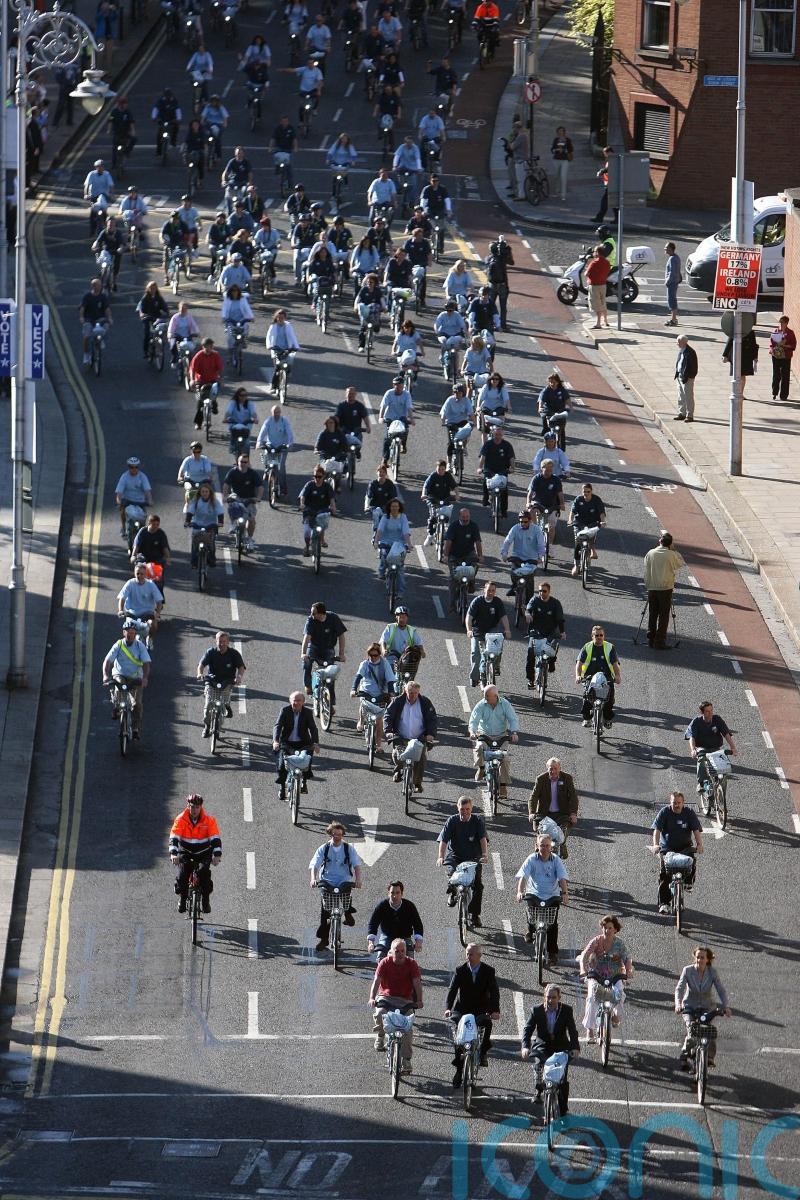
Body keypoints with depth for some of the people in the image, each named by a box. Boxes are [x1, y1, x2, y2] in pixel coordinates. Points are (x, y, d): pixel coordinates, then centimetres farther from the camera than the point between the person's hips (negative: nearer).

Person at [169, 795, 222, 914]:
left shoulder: (208, 820, -13)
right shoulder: (181, 819, -13)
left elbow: (216, 839, -18)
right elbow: (174, 837, -21)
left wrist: (217, 855, -34)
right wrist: (173, 854, -37)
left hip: (204, 853, -1)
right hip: (185, 852, 1)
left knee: (204, 872, -25)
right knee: (182, 873, -21)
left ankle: (206, 899, -7)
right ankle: (183, 899, 2)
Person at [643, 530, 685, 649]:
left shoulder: (650, 554, -1)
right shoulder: (671, 555, -10)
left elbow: (646, 572, 6)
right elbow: (681, 563, 6)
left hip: (652, 589, 3)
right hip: (666, 588, -3)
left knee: (652, 614, 12)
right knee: (664, 616, 1)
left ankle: (650, 639, 14)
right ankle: (659, 642, -1)